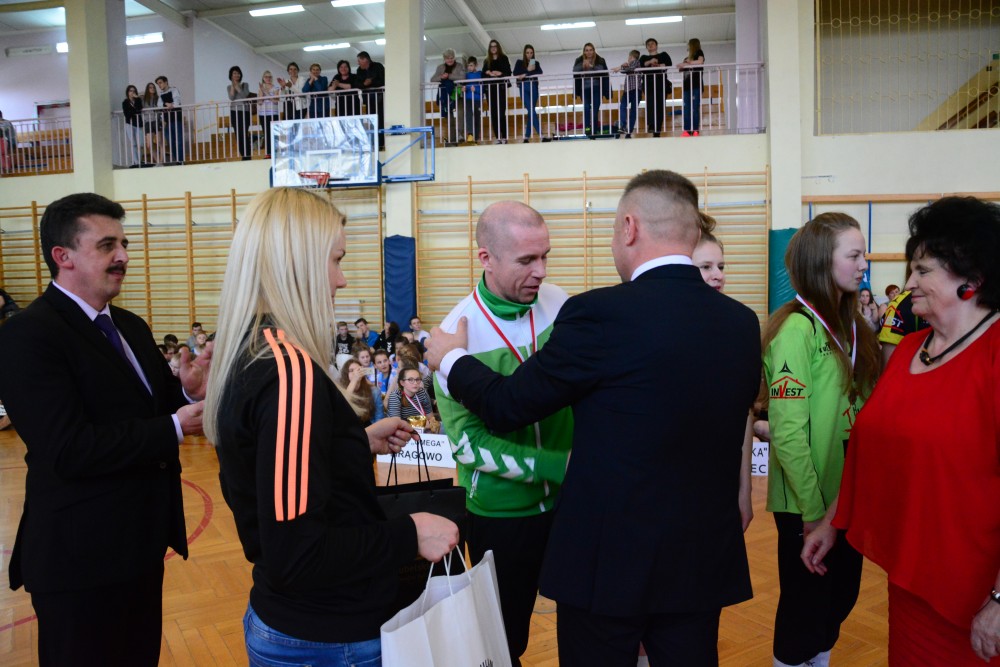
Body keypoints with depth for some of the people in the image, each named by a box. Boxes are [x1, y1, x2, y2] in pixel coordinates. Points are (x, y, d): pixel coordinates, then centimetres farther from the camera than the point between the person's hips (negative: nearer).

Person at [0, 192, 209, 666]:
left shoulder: (130, 326, 10)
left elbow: (149, 408, 7)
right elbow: (70, 450, -26)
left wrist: (187, 391, -14)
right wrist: (175, 427, -23)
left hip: (142, 541, 8)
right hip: (83, 554, -8)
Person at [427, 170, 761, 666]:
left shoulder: (601, 312, -20)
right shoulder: (743, 323, -1)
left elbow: (506, 406, -11)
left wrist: (451, 358, 8)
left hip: (609, 557, -4)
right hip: (705, 561, 5)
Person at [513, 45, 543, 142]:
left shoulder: (536, 63, 11)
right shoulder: (519, 63, 9)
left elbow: (540, 73, -5)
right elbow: (515, 74, -5)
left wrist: (525, 75, -12)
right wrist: (528, 70, -10)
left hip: (534, 88, 2)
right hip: (524, 88, -2)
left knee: (531, 112, 2)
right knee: (532, 111, -12)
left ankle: (527, 136, 9)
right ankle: (540, 134, -17)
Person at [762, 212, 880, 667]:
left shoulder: (850, 325, 6)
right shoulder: (797, 328, -20)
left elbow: (863, 408, 11)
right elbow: (787, 430, -22)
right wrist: (812, 508, -19)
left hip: (850, 496, 8)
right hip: (809, 504, -8)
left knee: (841, 596, 22)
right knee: (805, 605, 10)